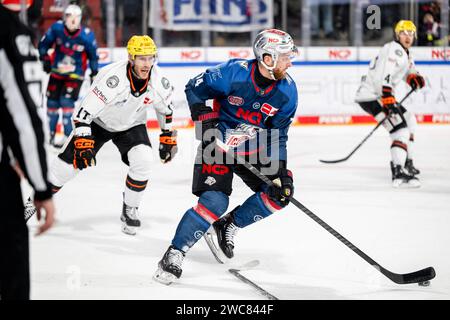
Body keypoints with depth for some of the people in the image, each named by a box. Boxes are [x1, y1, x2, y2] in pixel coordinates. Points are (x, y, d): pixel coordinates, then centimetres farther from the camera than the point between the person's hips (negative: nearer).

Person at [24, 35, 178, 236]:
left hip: (132, 125, 3)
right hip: (98, 121, -3)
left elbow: (166, 109, 2)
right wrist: (83, 144, -37)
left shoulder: (159, 82, -21)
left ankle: (129, 211, 1)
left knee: (142, 162, -21)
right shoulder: (112, 79, -37)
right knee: (68, 164, -5)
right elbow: (84, 112, -33)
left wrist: (168, 138, 6)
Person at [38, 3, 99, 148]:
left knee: (67, 102, -16)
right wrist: (45, 59, -11)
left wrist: (94, 74, 2)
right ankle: (50, 134, 26)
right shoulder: (56, 28, -15)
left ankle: (69, 137, -8)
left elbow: (93, 56, -3)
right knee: (52, 103, 8)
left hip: (75, 74, -3)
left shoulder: (87, 36, -18)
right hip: (57, 72, 3)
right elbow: (43, 44, -1)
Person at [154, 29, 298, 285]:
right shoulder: (234, 73, -23)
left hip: (254, 148, 5)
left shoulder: (287, 91, -10)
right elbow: (194, 88, -10)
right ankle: (174, 254, -8)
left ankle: (228, 226, 15)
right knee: (215, 201, -20)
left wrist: (280, 168, -11)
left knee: (280, 194, -5)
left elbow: (277, 135, -2)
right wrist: (206, 122, -18)